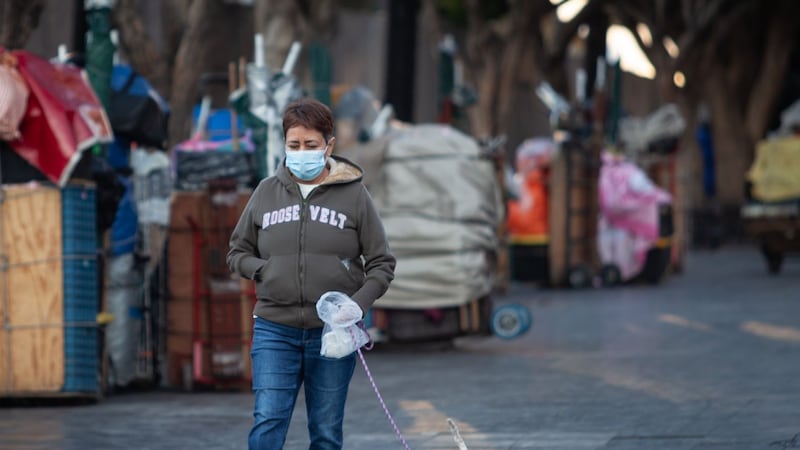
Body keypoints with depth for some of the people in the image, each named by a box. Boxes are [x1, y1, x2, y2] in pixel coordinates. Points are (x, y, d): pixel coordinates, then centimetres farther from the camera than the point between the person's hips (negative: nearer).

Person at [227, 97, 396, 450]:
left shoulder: (353, 195, 0)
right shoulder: (267, 192, 6)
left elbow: (381, 263, 2)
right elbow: (237, 253, 14)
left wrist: (358, 304, -14)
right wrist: (263, 271, -7)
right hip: (274, 330, 1)